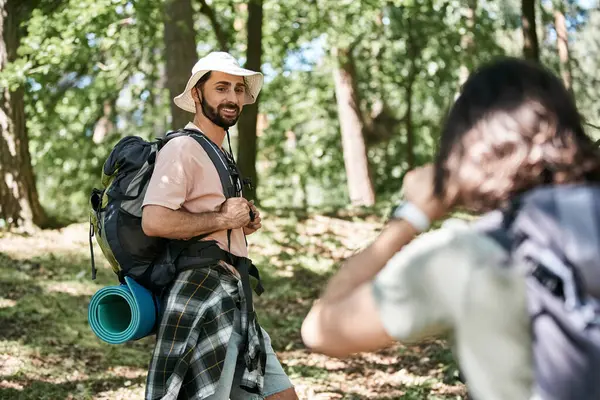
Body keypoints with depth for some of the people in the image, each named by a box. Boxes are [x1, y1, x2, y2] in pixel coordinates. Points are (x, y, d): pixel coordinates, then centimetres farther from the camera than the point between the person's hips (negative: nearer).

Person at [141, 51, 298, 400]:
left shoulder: (222, 156, 23)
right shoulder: (182, 149, -9)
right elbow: (154, 221, -22)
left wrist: (245, 221, 12)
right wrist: (222, 219, -12)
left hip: (233, 299, 10)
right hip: (202, 293, -10)